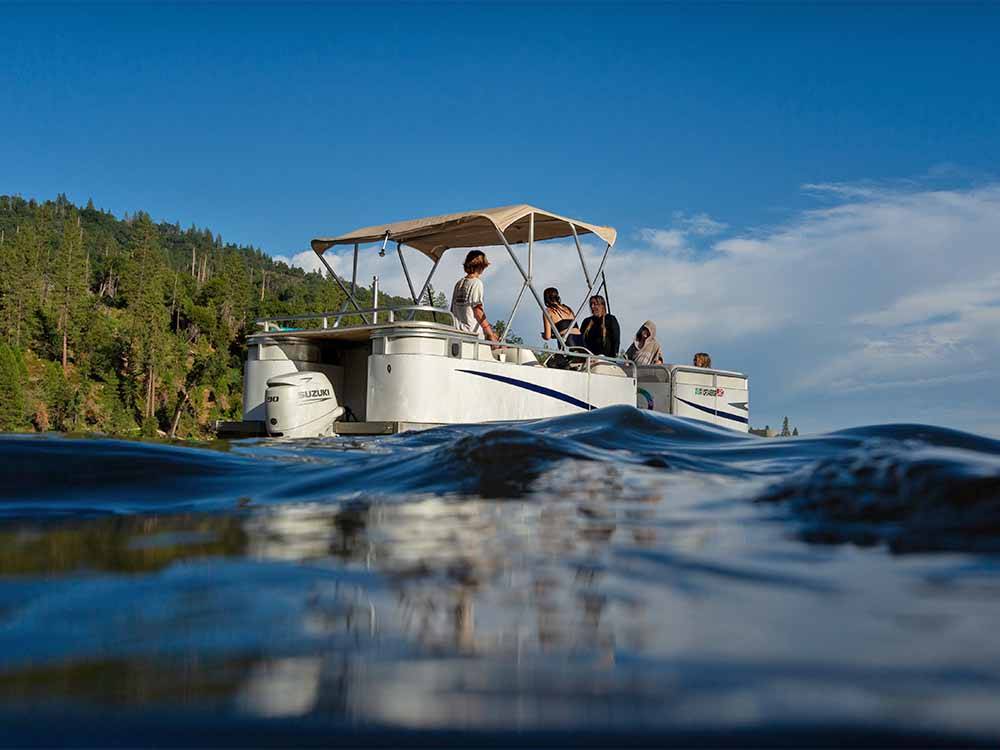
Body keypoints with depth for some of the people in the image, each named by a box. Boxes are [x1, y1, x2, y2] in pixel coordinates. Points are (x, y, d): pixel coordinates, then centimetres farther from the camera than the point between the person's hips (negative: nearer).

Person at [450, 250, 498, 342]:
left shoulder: (459, 283, 17)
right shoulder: (476, 282, -5)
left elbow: (452, 311, 20)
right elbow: (478, 311, -14)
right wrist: (490, 334, -16)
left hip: (457, 332, 8)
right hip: (473, 334, -8)